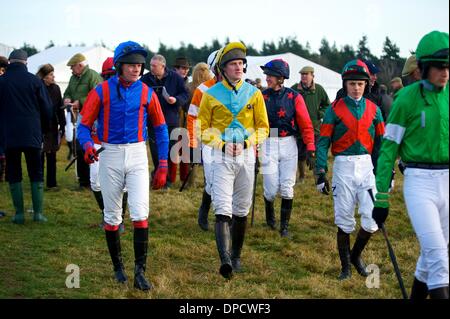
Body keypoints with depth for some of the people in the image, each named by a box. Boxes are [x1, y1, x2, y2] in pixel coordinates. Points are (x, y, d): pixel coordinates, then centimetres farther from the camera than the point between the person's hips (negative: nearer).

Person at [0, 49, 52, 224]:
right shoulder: (34, 80, -3)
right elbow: (47, 108, 1)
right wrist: (43, 129, 16)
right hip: (32, 135, 0)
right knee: (36, 173, 9)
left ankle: (19, 213, 3)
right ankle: (38, 212, 3)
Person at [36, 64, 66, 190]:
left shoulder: (55, 88, 5)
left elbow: (60, 108, 8)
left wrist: (62, 125, 5)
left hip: (53, 127, 4)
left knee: (52, 156, 9)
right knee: (40, 156, 1)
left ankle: (52, 182, 16)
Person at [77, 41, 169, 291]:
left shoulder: (146, 93, 0)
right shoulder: (102, 91, -5)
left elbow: (160, 127, 10)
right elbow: (84, 125, -1)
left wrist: (163, 165, 6)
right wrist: (88, 144, -24)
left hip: (137, 154, 0)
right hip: (110, 156, 0)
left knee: (140, 213, -12)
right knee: (112, 216, 8)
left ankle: (140, 272, -7)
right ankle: (118, 267, 24)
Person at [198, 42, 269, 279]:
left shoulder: (254, 93, 4)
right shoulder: (212, 95, 0)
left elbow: (263, 128, 6)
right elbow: (203, 128, 3)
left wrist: (245, 143, -10)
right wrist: (222, 144, -12)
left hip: (246, 155, 3)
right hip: (221, 156, -2)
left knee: (241, 210, 10)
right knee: (223, 209, -14)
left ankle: (236, 256, 25)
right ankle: (225, 260, -26)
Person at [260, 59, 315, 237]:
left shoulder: (294, 97, -3)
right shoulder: (261, 97, 0)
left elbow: (306, 125, -2)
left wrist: (310, 150, -7)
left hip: (288, 144, 0)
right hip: (268, 144, 0)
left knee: (287, 187, 1)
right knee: (272, 188, -2)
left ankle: (284, 226, 14)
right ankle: (269, 211, 31)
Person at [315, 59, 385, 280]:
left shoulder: (373, 109, 7)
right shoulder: (335, 109, -1)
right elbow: (323, 142, -2)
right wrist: (321, 174, -8)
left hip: (366, 165, 2)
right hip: (343, 166, -2)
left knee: (372, 218, -6)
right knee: (344, 220, 3)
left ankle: (356, 255, 20)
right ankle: (345, 266, 18)